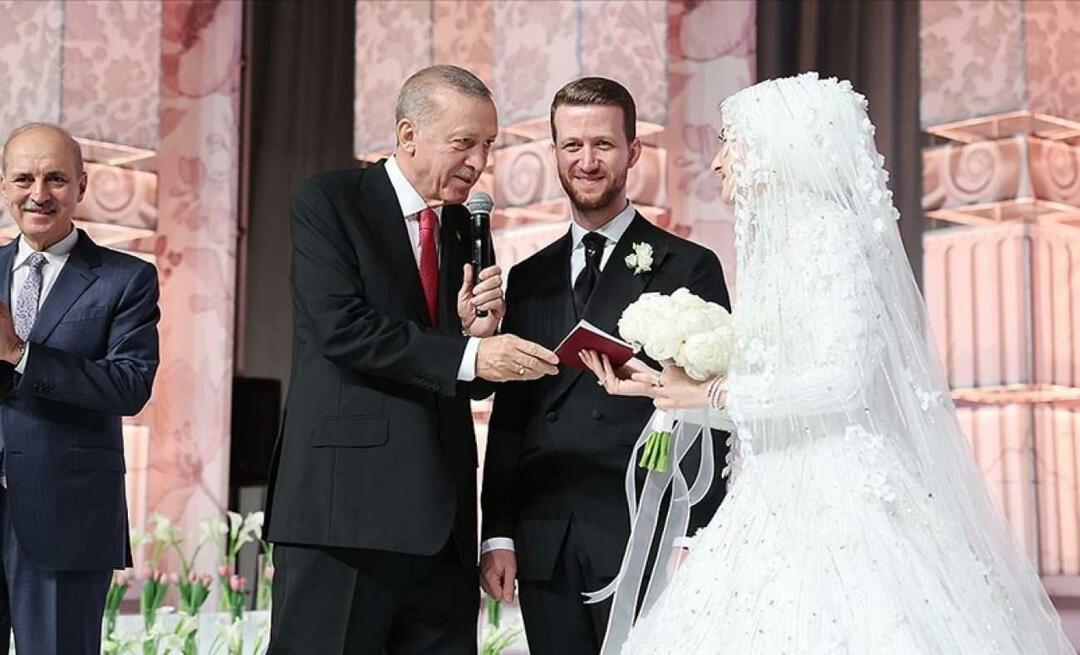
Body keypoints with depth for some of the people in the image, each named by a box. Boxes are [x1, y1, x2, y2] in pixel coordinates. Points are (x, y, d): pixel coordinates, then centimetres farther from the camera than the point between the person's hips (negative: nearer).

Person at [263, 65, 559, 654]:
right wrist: (468, 355, -20)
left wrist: (476, 331, -4)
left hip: (442, 514, 6)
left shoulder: (465, 228, 17)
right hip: (346, 501, -6)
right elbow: (342, 328, -16)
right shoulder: (327, 202, -1)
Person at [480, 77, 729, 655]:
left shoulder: (688, 269, 2)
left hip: (642, 543, -4)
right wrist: (497, 534, 7)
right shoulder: (529, 278, 15)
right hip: (543, 548, 4)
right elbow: (508, 417, 14)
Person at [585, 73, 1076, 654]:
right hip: (788, 498, 8)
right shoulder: (779, 240, 15)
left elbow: (846, 381, -18)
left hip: (836, 502, -8)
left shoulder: (831, 234, -9)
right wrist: (671, 385, 10)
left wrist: (711, 395, -13)